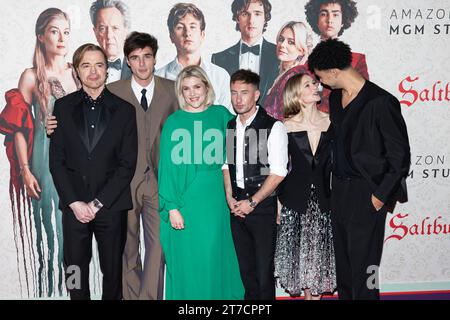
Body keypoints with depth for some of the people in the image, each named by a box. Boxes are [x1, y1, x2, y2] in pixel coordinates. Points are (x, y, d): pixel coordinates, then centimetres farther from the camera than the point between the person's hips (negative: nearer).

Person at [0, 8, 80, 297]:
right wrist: (25, 171, -8)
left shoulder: (78, 73, 7)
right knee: (52, 228, 3)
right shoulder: (31, 77, -3)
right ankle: (52, 289, 18)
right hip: (47, 161, -3)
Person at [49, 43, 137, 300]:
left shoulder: (124, 110, 3)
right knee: (75, 270, 8)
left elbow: (128, 163, -2)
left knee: (113, 270, 8)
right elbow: (56, 160, 3)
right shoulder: (63, 107, 6)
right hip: (74, 206, 1)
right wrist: (74, 202, -7)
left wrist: (97, 203, -8)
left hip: (111, 205, -1)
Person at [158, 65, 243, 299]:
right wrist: (171, 206, -11)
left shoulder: (221, 114, 5)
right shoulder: (174, 121, -2)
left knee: (213, 257, 9)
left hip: (213, 200, 2)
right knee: (185, 261, 4)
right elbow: (168, 166, -5)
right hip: (184, 201, -2)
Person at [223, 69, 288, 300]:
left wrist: (252, 202, -12)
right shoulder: (229, 127, 9)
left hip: (263, 206, -5)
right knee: (245, 268, 12)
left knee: (263, 269, -1)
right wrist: (230, 197, 2)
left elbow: (278, 172, -12)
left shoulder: (273, 127, -9)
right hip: (237, 207, 5)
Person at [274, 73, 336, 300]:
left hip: (323, 197, 2)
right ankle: (308, 293, 22)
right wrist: (279, 201, -2)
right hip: (296, 198, -1)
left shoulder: (331, 123, -1)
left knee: (320, 249, 9)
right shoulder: (287, 127, -5)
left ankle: (316, 292, 23)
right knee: (300, 251, 7)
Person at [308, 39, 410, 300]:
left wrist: (381, 195, -11)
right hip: (340, 189, 8)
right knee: (343, 262, 15)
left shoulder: (381, 102, -16)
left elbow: (400, 155, -12)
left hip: (367, 194, -7)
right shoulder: (335, 97, 8)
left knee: (363, 268, -1)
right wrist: (336, 184, 12)